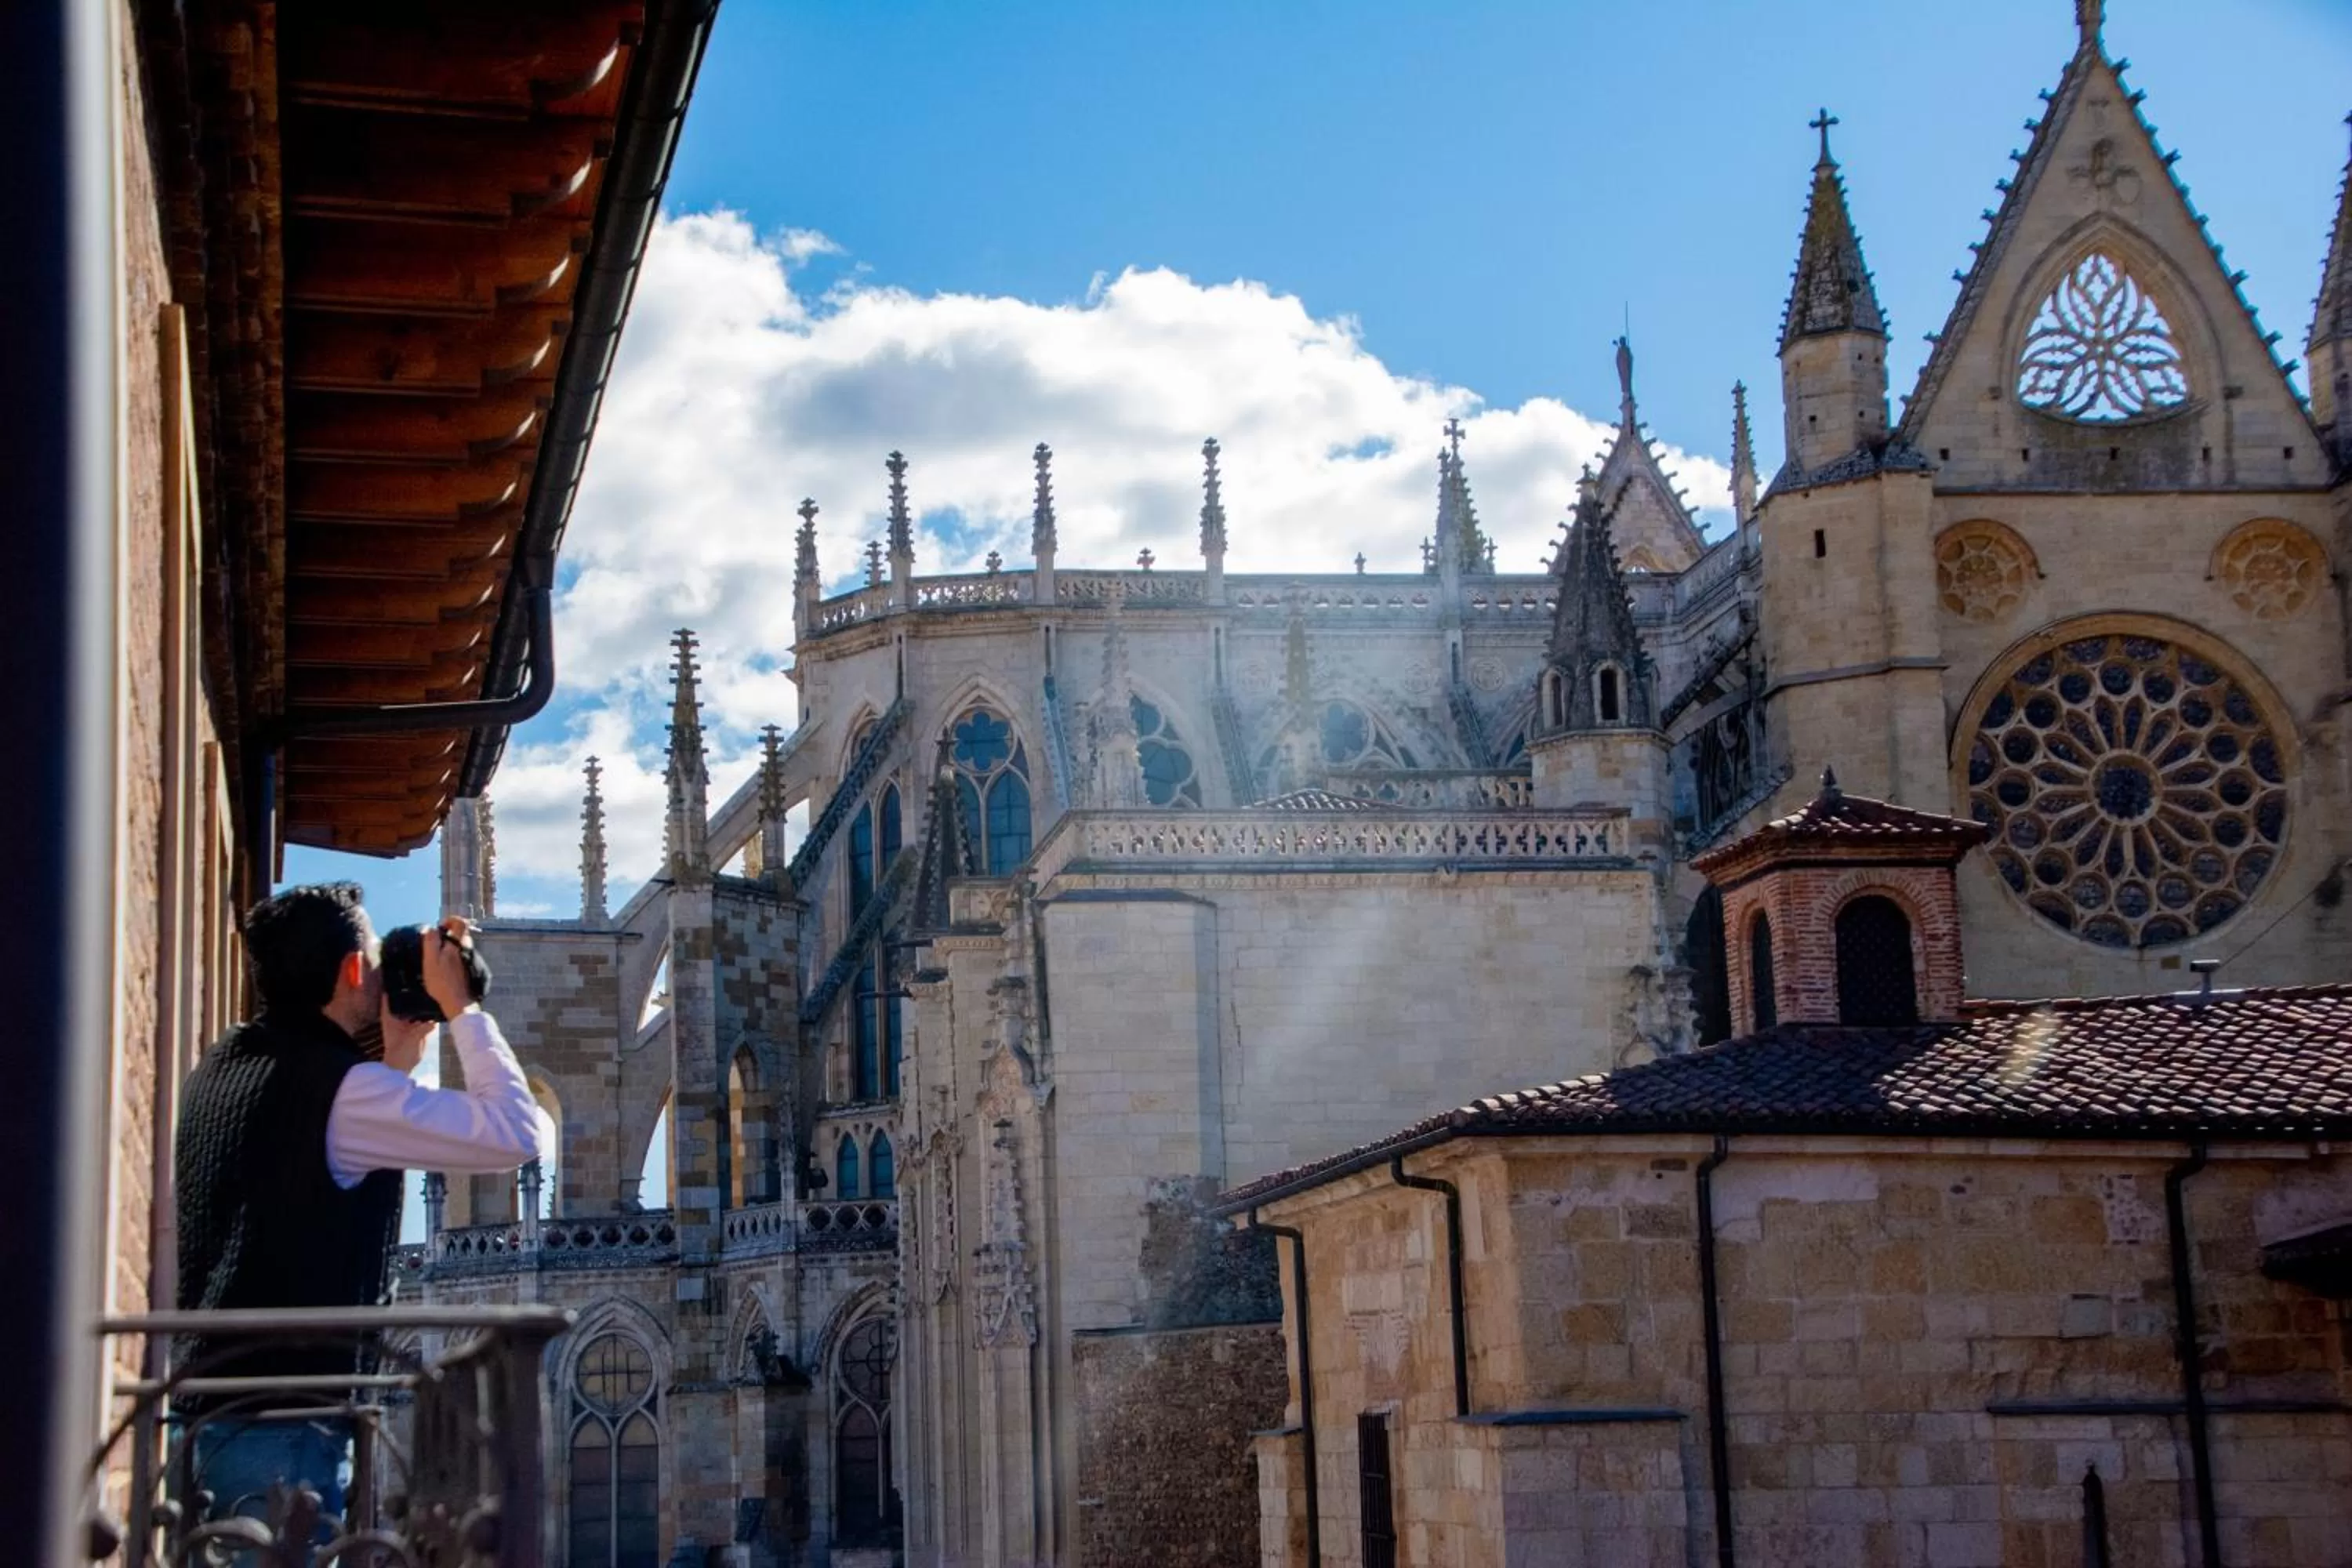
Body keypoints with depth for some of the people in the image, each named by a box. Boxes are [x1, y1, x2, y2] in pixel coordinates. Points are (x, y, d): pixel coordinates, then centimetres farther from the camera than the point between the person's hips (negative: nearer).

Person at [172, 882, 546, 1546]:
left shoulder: (224, 1067, 15)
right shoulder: (336, 1085, -13)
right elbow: (518, 1135, -15)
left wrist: (402, 1055, 21)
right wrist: (459, 1006, -3)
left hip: (210, 1412, 9)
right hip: (281, 1424, -9)